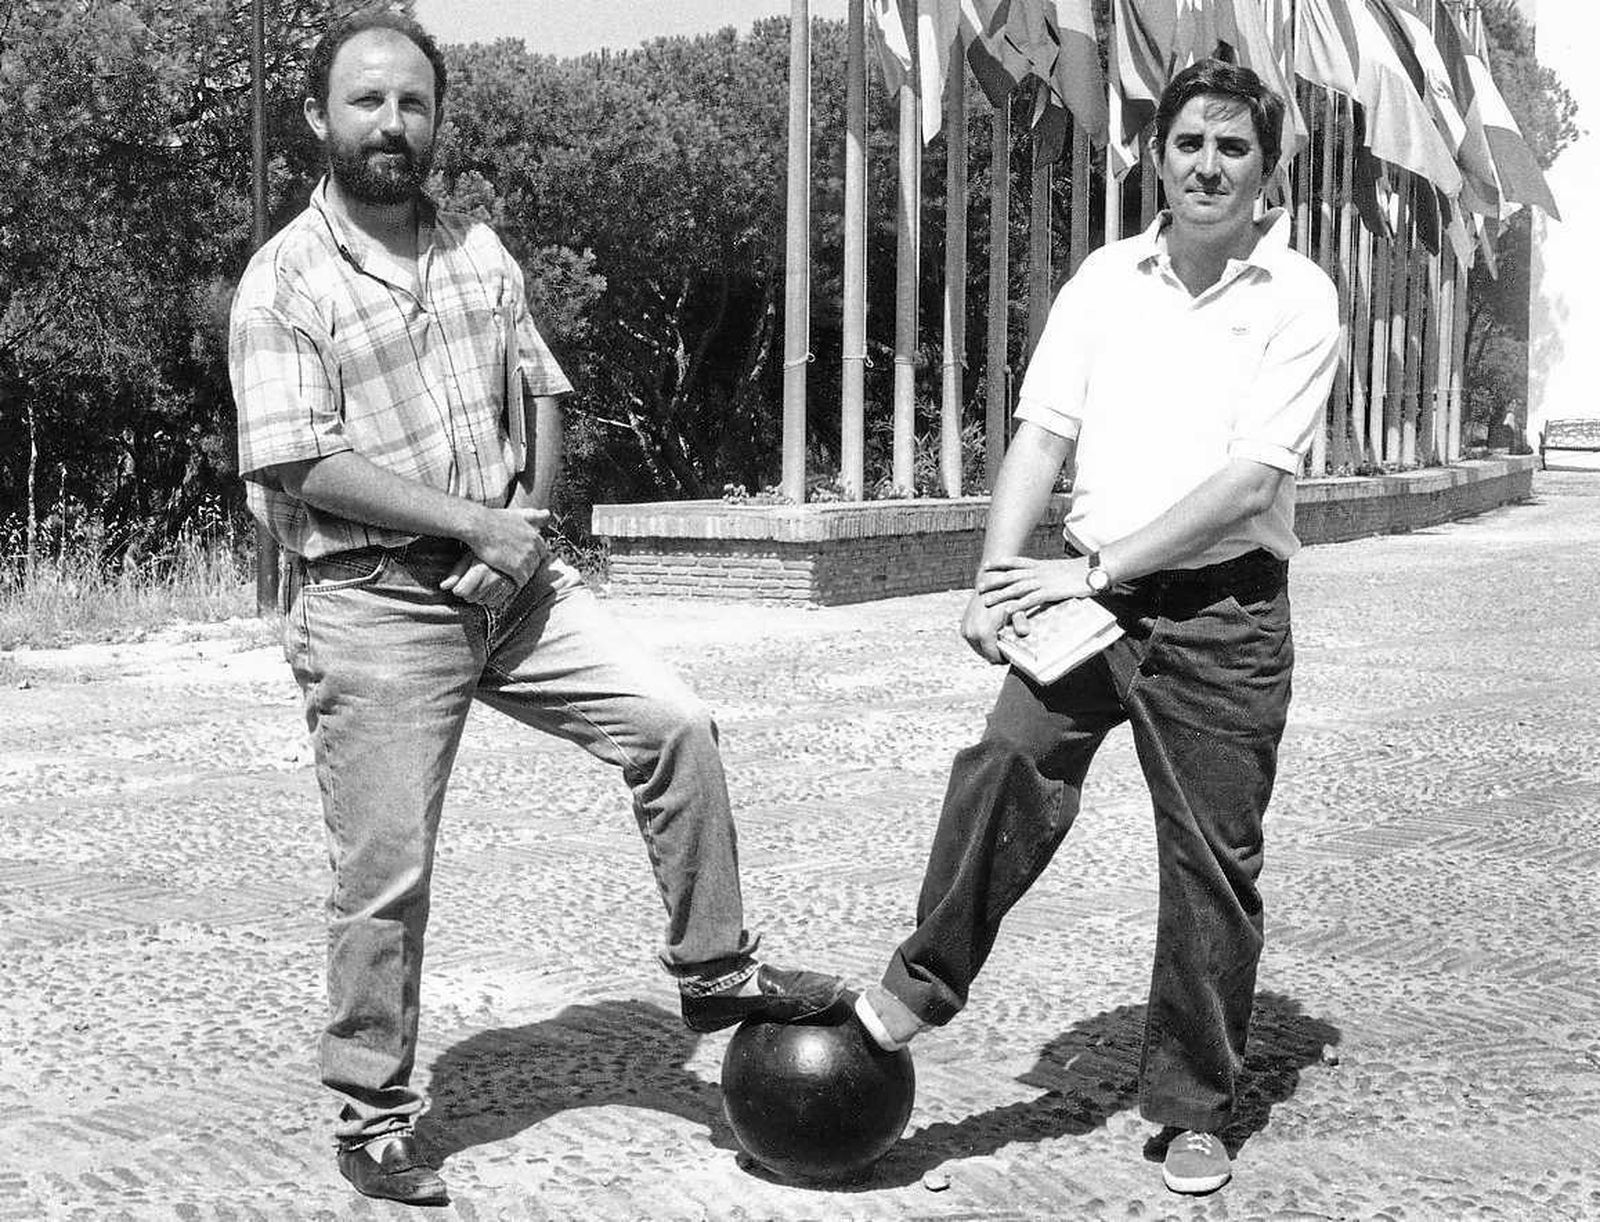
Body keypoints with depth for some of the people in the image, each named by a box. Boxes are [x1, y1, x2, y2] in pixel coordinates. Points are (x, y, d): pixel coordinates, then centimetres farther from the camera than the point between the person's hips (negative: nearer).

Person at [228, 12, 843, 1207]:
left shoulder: (479, 250, 10)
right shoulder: (284, 281, -8)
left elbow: (540, 396, 13)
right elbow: (299, 465, -16)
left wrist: (530, 520, -6)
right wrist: (475, 522, -17)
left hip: (515, 577, 5)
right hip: (374, 604, -5)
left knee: (674, 719, -7)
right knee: (386, 871, 1)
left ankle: (713, 969, 9)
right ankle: (373, 1111, 19)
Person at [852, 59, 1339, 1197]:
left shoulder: (1299, 298, -4)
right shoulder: (1106, 278, 8)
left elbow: (1250, 480, -12)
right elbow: (1042, 433, 5)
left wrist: (1096, 566, -15)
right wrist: (997, 576, -8)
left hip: (1224, 605, -2)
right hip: (1090, 591, 2)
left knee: (1214, 860, 3)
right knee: (1008, 766, -21)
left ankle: (1194, 1110, 17)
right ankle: (921, 987, -5)